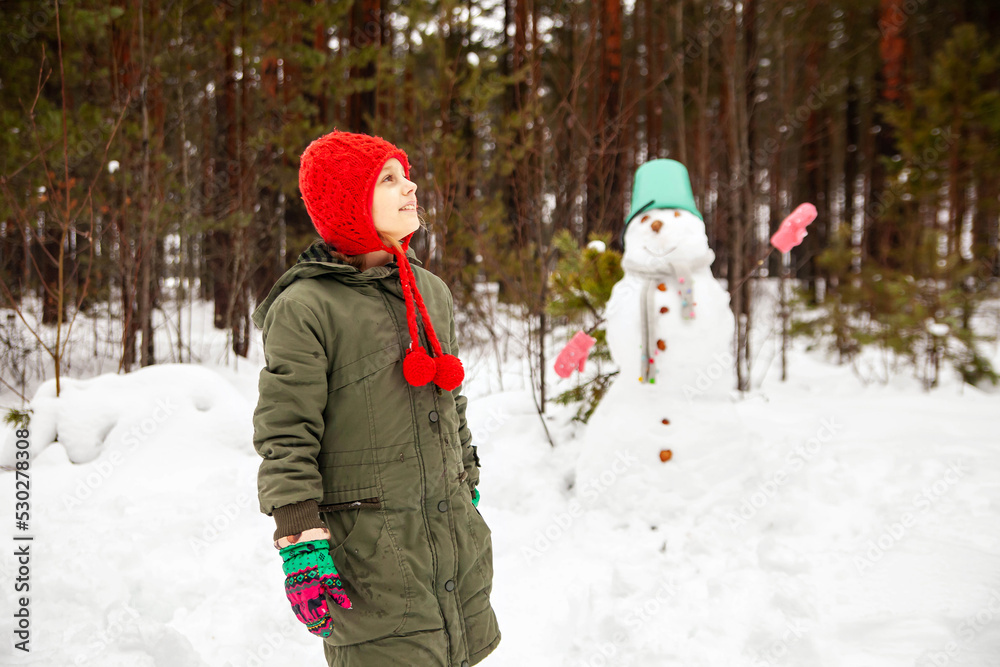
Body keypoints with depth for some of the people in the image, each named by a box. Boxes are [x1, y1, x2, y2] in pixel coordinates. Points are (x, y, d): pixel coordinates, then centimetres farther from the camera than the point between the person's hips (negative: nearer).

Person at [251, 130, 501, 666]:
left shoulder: (434, 293, 12)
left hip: (455, 537, 7)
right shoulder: (305, 308, -10)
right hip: (368, 551, -6)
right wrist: (301, 546, -16)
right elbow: (285, 439, -11)